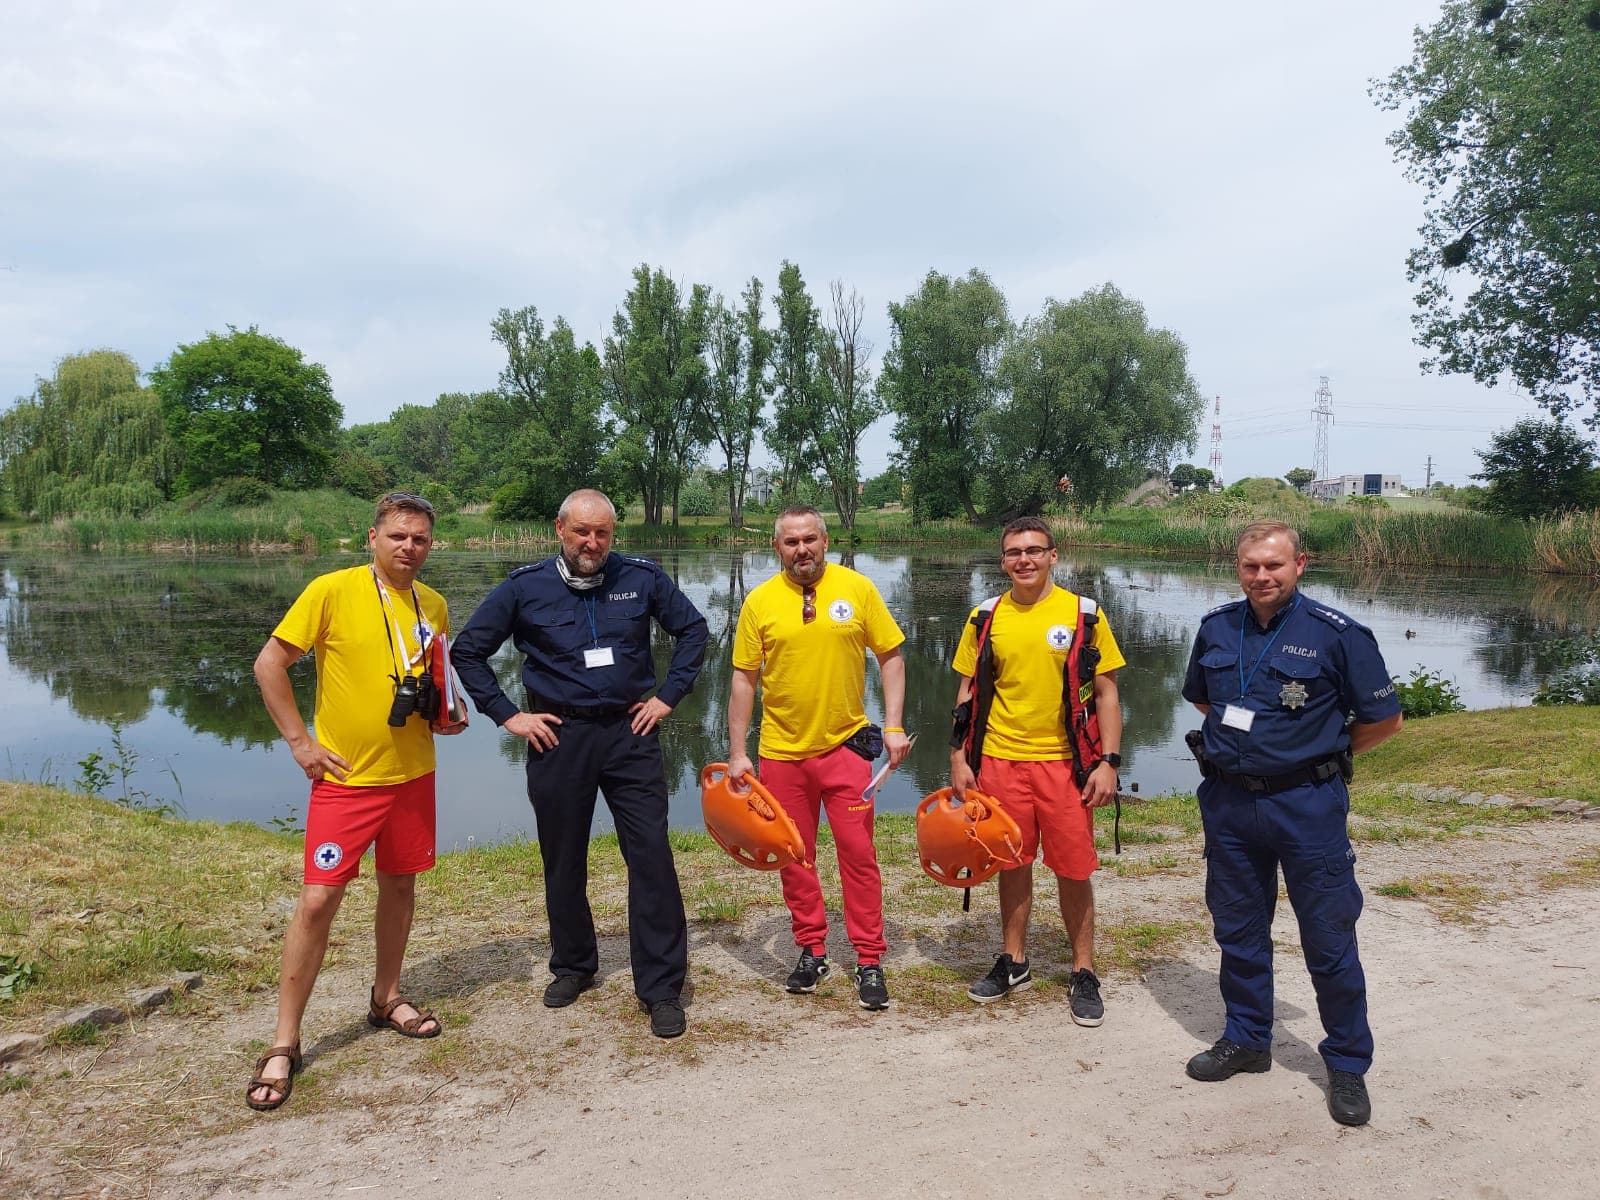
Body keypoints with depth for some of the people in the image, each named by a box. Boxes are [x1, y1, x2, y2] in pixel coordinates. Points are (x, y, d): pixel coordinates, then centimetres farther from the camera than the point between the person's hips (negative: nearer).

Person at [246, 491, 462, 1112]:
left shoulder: (433, 605, 4)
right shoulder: (332, 591, -12)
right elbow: (269, 663, -9)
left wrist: (444, 714, -1)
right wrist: (300, 741, -11)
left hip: (413, 773, 5)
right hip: (346, 777, -5)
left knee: (400, 884, 16)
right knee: (318, 900, -5)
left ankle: (387, 997, 36)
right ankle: (284, 1044, 8)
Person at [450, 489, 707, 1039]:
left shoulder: (642, 578, -1)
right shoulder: (524, 587, -2)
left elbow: (691, 628, 11)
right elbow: (467, 651, 5)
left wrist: (668, 695, 3)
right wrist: (507, 715, -1)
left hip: (630, 732, 0)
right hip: (557, 739, 1)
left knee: (652, 857, -5)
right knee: (563, 862, 12)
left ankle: (661, 987, 5)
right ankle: (573, 966, 33)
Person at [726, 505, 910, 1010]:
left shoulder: (858, 589, -4)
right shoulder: (759, 601, -3)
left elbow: (891, 657, 2)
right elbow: (744, 680, 1)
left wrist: (893, 725, -6)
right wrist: (737, 752, -2)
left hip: (845, 745, -1)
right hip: (782, 751, 2)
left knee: (858, 853, 0)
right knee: (794, 857, 11)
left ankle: (869, 961, 14)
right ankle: (811, 951, 28)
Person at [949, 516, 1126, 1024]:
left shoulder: (1085, 615, -3)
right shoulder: (985, 619, 3)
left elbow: (1106, 694, -1)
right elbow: (968, 692, 8)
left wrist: (1108, 762, -7)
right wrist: (959, 757, 3)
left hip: (1065, 762, -2)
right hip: (1000, 760, 2)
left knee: (1073, 869, 4)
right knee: (1012, 864, 12)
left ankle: (1083, 973, 21)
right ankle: (1014, 963, 29)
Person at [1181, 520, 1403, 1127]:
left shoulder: (1337, 634, -11)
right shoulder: (1216, 628, 2)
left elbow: (1385, 719, -2)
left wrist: (1322, 751, 1)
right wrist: (1242, 742, 9)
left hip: (1306, 804, -4)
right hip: (1227, 801, 4)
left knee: (1329, 940, 4)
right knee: (1237, 931, 16)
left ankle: (1348, 1065, 22)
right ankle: (1246, 1039, 33)